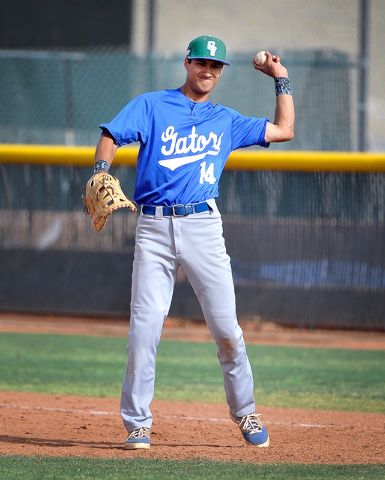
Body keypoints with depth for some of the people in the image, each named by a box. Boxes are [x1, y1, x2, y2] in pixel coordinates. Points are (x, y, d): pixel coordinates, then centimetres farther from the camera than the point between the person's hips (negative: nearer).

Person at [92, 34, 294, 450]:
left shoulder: (226, 121, 19)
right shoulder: (152, 106, 11)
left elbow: (284, 130, 23)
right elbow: (110, 137, 0)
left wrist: (281, 79, 21)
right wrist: (101, 174, -19)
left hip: (202, 227, 2)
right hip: (154, 228, -2)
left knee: (226, 329, -2)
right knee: (144, 327, -8)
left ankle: (244, 412, 15)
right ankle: (137, 425, 1)